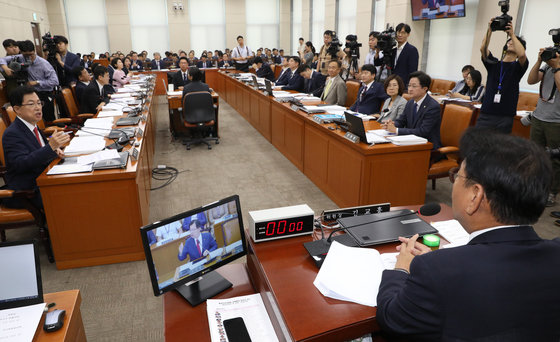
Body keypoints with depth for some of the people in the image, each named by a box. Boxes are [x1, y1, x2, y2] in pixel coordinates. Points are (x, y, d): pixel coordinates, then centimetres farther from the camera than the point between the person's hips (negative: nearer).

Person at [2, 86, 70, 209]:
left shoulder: (32, 127, 12)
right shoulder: (12, 134, -13)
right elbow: (20, 164, -26)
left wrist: (54, 150, 0)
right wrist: (50, 147, -38)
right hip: (25, 193, -8)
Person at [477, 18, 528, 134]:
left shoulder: (518, 67, 7)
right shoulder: (493, 64, 13)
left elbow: (522, 54, -16)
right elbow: (483, 49, -4)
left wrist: (512, 34, -11)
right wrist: (490, 30, -9)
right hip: (486, 114, 1)